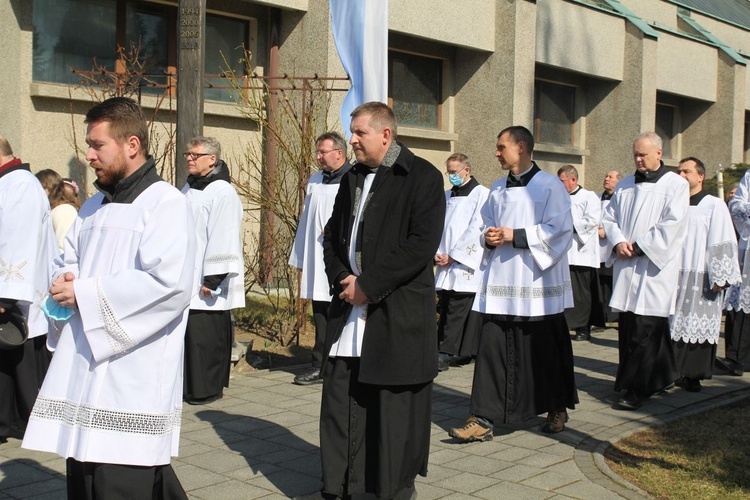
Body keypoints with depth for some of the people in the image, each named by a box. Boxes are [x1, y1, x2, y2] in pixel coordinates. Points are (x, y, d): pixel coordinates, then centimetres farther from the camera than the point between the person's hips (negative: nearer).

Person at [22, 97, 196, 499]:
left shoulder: (165, 203, -9)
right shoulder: (93, 207, 18)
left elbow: (168, 283, -21)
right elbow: (66, 264, 25)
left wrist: (85, 294, -15)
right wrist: (64, 281, -1)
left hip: (131, 385, -8)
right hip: (82, 373, 8)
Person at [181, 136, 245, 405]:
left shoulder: (222, 193, -11)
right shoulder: (188, 191, 15)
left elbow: (223, 239, -16)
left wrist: (212, 278, -18)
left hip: (205, 283, -8)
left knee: (204, 337, -3)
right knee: (183, 332, 9)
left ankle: (208, 388, 10)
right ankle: (187, 385, 21)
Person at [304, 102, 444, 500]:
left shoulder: (422, 177, -7)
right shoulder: (353, 178, 15)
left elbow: (422, 243, -15)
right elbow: (333, 234, 19)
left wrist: (368, 285, -16)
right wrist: (341, 278, -1)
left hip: (398, 311, -6)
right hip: (349, 307, 6)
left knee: (395, 406, 2)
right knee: (340, 400, 8)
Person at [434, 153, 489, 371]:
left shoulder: (481, 194, -4)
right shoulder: (446, 196, 17)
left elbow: (476, 229, -11)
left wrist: (453, 255, -11)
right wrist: (437, 252, 1)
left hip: (465, 264, -6)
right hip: (446, 264, 7)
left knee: (456, 311, -9)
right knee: (446, 309, 4)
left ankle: (445, 353, -8)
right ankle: (463, 352, 12)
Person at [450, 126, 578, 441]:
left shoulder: (549, 185, -5)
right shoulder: (497, 189, 13)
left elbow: (559, 229, -12)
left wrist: (514, 236, -16)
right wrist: (489, 237, -3)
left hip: (537, 282, -4)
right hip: (501, 280, 5)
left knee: (546, 349, 7)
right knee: (492, 347, -3)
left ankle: (557, 408, 28)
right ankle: (484, 418, 0)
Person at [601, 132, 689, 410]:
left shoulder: (675, 185, -1)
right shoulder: (625, 186, 15)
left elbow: (672, 225, -10)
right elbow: (609, 217, 15)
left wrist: (639, 247, -11)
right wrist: (618, 242, -5)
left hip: (655, 267, -5)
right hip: (626, 267, 6)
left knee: (644, 332, -7)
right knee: (627, 328, 6)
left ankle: (636, 390, 0)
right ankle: (663, 376, 21)